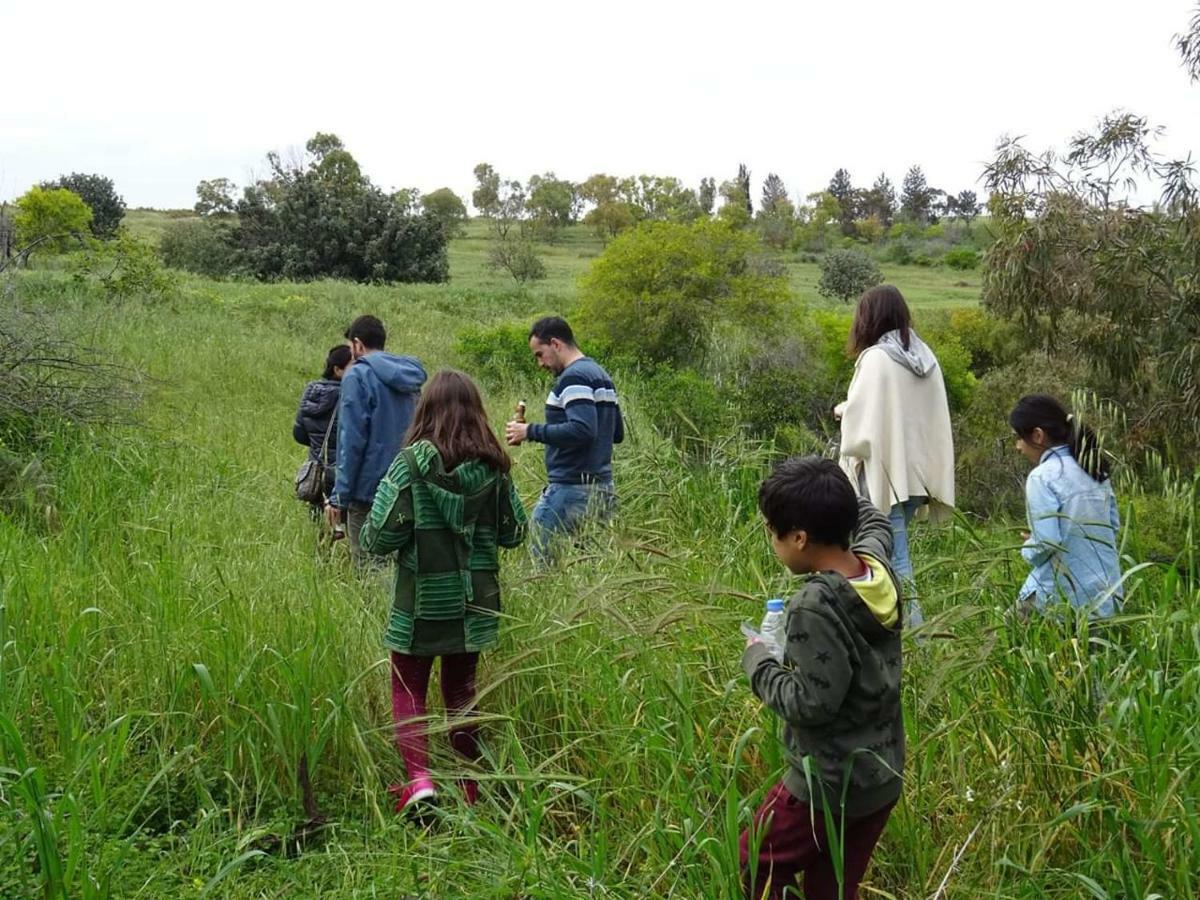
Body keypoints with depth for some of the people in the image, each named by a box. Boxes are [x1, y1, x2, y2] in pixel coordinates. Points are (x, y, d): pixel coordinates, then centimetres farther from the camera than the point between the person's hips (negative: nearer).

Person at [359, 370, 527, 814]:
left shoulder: (412, 464, -14)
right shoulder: (492, 466, -3)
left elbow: (381, 535, -16)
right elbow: (515, 531, 5)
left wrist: (367, 533, 7)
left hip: (422, 600, -4)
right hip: (474, 603, 4)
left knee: (408, 689, 10)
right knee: (461, 690, 18)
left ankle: (418, 777, -8)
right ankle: (469, 787, 23)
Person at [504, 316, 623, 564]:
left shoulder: (573, 377, -12)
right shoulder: (601, 375, 17)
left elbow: (582, 430, -25)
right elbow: (617, 433, 23)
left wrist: (531, 432, -17)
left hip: (572, 488, -10)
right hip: (602, 488, 10)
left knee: (541, 559, -6)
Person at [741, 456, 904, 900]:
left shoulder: (816, 605, -28)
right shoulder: (878, 568, -3)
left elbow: (811, 703, -25)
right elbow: (874, 522, 21)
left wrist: (758, 662, -12)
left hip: (829, 784, -8)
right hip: (881, 777, 8)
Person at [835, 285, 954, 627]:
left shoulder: (876, 358, -14)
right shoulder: (924, 355, 7)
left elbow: (861, 417, -16)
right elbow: (934, 415, 12)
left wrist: (843, 410, 5)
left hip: (886, 469, -8)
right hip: (919, 469, 8)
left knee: (893, 553, -2)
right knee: (892, 545, 18)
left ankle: (912, 622, -3)